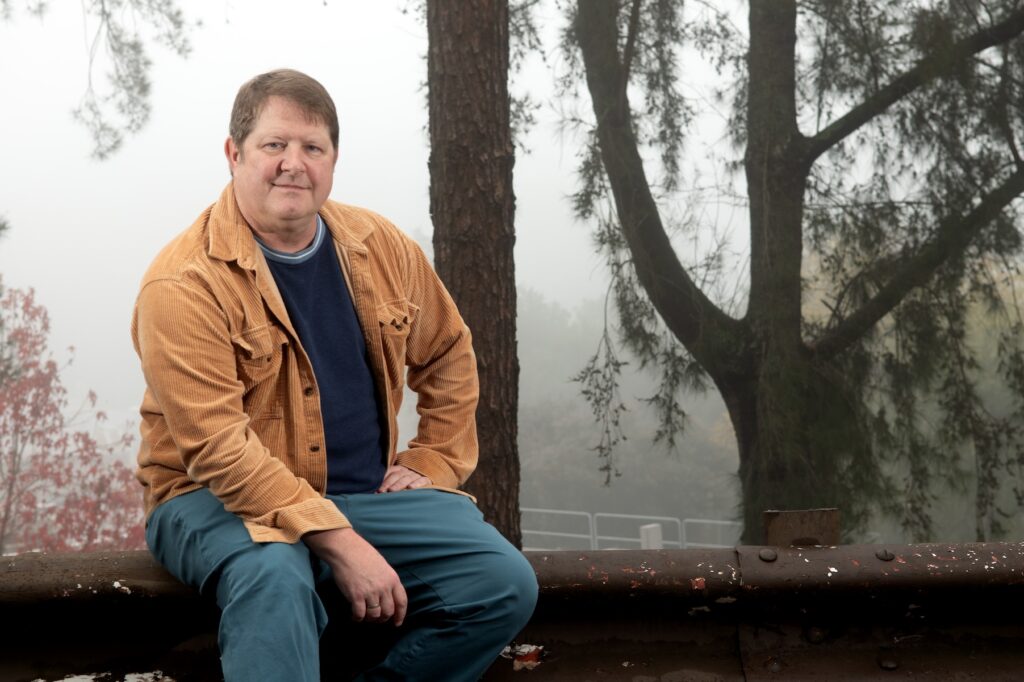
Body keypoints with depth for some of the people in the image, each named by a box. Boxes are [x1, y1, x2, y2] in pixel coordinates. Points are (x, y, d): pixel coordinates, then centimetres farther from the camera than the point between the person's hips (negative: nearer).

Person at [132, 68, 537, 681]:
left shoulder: (380, 247, 4)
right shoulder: (183, 284, -16)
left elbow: (447, 354, 21)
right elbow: (218, 447, -22)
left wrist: (434, 465, 10)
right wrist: (340, 545, -26)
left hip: (369, 492, 6)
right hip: (222, 501, -6)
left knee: (506, 584, -12)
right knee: (273, 579, -39)